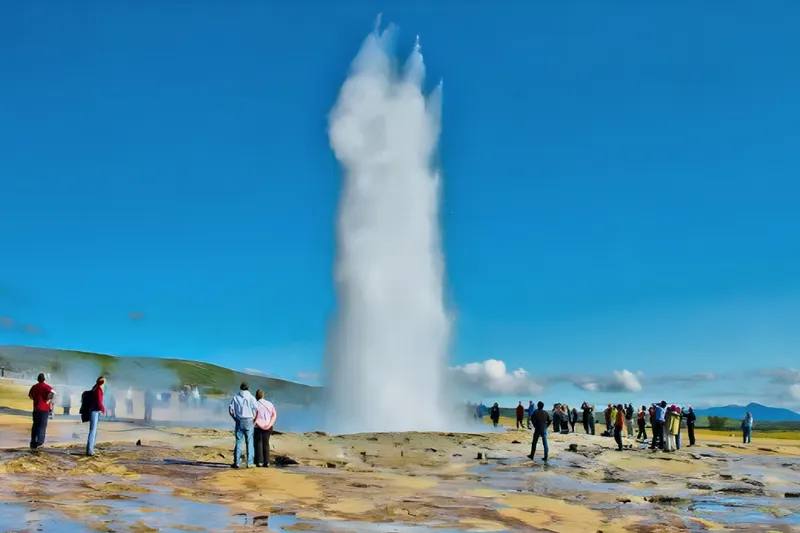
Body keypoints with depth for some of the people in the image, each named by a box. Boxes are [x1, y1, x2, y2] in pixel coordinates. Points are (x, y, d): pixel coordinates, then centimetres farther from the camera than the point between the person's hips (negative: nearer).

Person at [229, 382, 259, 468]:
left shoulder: (235, 398, 3)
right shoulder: (251, 398, -1)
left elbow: (231, 410, 0)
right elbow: (257, 410, -8)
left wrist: (235, 419, 11)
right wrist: (254, 420, 4)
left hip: (239, 422, 1)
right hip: (249, 422, -1)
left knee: (238, 442, 6)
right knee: (249, 442, 5)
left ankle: (236, 463, 3)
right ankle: (249, 463, 3)